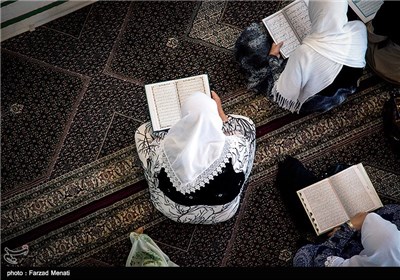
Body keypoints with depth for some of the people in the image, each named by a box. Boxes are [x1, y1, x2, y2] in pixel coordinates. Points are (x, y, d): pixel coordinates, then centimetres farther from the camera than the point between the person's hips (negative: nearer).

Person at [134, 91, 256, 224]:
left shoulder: (163, 150, -34)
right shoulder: (233, 149, -37)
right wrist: (219, 110, 1)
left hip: (172, 210, 0)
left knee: (144, 129, 12)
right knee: (245, 123, 7)